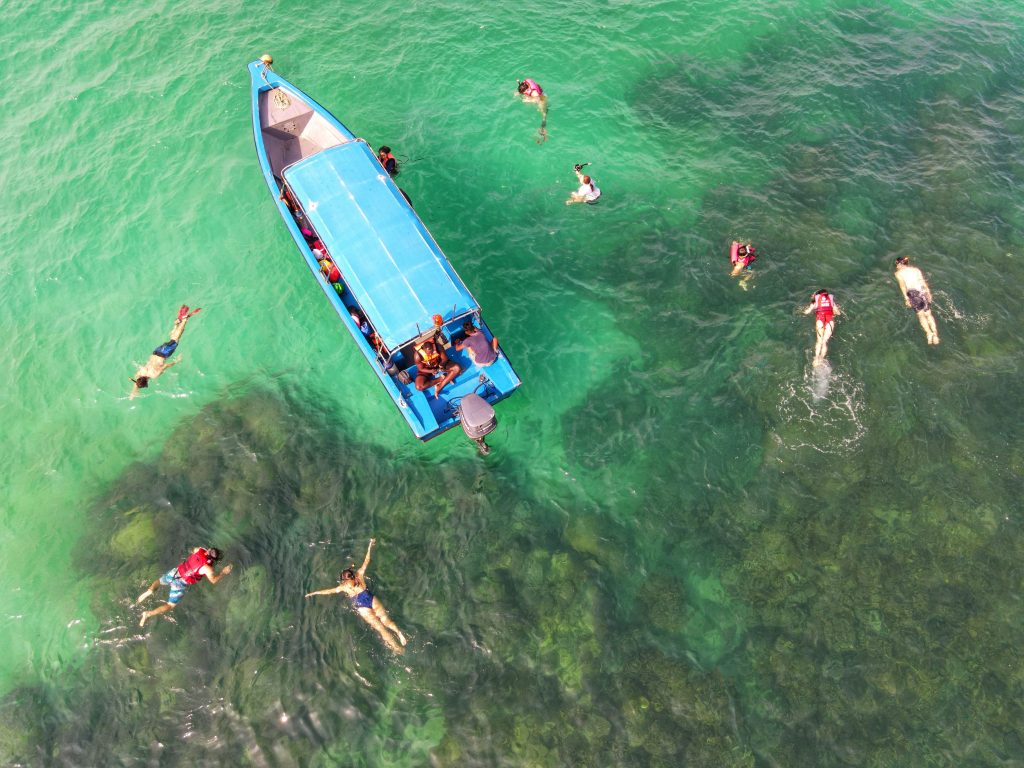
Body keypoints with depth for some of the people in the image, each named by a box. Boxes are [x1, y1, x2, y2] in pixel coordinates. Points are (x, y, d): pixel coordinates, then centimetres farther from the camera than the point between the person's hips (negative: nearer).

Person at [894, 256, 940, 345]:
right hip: (923, 290, 3)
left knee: (921, 315, 0)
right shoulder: (916, 269, 21)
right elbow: (923, 281, 10)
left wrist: (906, 298, -8)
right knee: (928, 314, 9)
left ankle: (929, 333, -17)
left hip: (912, 292, -3)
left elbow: (902, 284, -3)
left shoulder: (898, 273, 11)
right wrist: (928, 293, 6)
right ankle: (935, 333, -4)